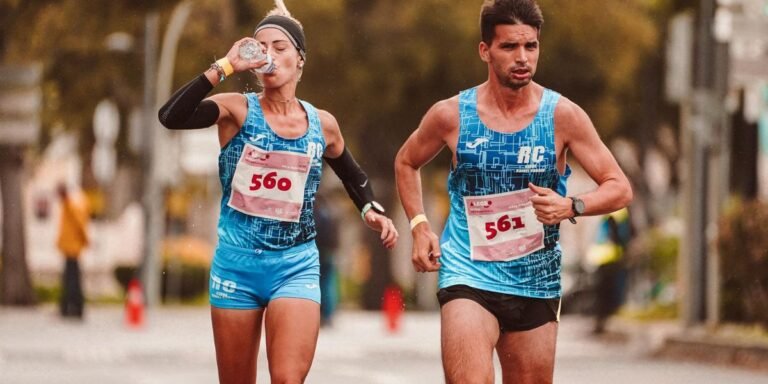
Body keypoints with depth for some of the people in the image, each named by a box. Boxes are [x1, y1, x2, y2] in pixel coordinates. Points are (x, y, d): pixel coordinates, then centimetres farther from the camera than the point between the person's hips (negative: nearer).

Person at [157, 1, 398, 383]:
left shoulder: (322, 124, 4)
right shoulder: (237, 110, -4)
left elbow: (352, 175, 24)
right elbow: (171, 117, -23)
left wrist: (370, 209, 4)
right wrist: (224, 67, -24)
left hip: (296, 266, 1)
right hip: (237, 263, -1)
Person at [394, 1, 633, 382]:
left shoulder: (562, 115, -6)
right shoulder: (451, 115, -5)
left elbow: (619, 188, -4)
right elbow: (406, 163, 16)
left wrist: (571, 207, -23)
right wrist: (419, 227, 4)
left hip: (536, 283, 2)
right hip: (468, 277, -2)